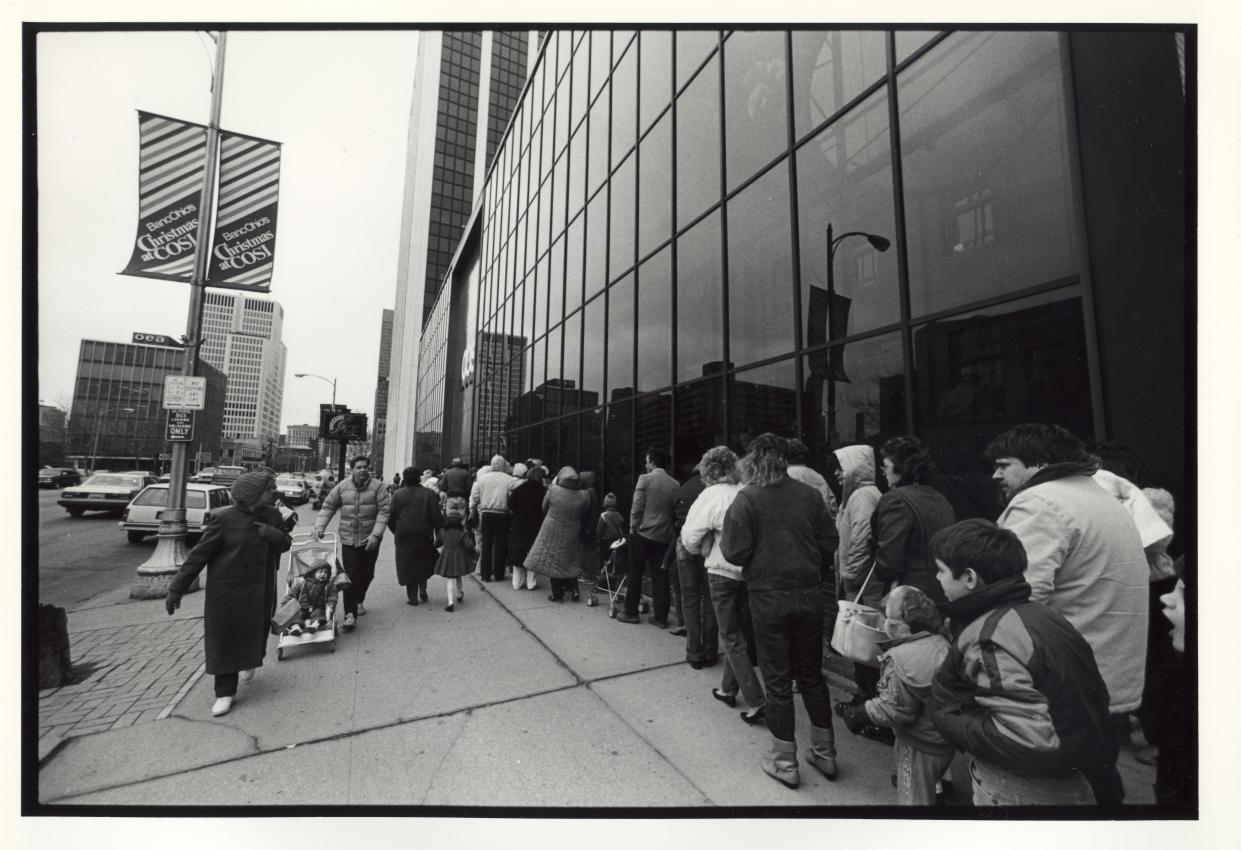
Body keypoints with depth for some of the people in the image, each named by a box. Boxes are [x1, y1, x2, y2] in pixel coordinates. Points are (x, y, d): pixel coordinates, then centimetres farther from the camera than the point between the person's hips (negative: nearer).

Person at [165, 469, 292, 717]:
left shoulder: (272, 515, -1)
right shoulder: (223, 518, -15)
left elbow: (285, 544, 5)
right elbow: (199, 554, -11)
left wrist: (274, 534, -17)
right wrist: (177, 589, -11)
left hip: (260, 591, 4)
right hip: (227, 590, -4)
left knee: (256, 632, 16)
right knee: (224, 640, 4)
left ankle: (248, 663, 48)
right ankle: (225, 692, 20)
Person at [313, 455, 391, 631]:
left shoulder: (377, 486, -6)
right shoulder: (342, 487, 2)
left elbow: (384, 512, -10)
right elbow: (328, 507, 10)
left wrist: (376, 534, -18)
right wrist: (319, 526, -3)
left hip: (370, 539, 0)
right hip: (348, 538, 0)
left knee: (367, 574, 13)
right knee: (351, 576, -5)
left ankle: (359, 601, 39)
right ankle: (350, 614, 0)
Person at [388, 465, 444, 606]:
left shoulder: (398, 495, -2)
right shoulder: (429, 494, -7)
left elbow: (391, 517, 0)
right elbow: (436, 517, -10)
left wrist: (396, 531, 15)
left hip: (404, 536, 1)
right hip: (424, 536, 0)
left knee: (408, 566, 10)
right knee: (423, 564, 18)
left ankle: (412, 597, 12)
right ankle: (423, 591, 12)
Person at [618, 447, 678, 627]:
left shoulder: (645, 479, -8)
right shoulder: (675, 484, 3)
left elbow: (636, 508, -10)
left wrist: (632, 529, 0)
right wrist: (669, 528, 13)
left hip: (643, 533, -4)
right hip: (664, 536, 4)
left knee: (635, 574, 9)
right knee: (661, 577, 10)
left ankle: (631, 612, 17)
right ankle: (661, 617, 14)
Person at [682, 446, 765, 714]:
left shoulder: (710, 496, -14)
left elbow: (690, 538, -12)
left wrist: (704, 547, 8)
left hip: (723, 572, -5)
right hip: (750, 571, 5)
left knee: (732, 637, 9)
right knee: (741, 631, 20)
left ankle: (756, 700, 8)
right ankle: (728, 688, 35)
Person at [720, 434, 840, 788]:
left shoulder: (746, 498, -13)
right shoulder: (809, 494, -3)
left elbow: (735, 553, -15)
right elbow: (829, 543, 1)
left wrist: (724, 540, 5)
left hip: (768, 597, -3)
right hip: (809, 593, 4)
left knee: (778, 679, 11)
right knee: (811, 673, 20)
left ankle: (785, 761, 25)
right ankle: (825, 752, 35)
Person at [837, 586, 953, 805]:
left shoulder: (901, 660, -32)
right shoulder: (941, 643, -8)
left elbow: (894, 710, -26)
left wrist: (860, 713, -12)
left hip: (921, 746, -8)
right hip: (946, 737, 8)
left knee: (914, 798, 12)